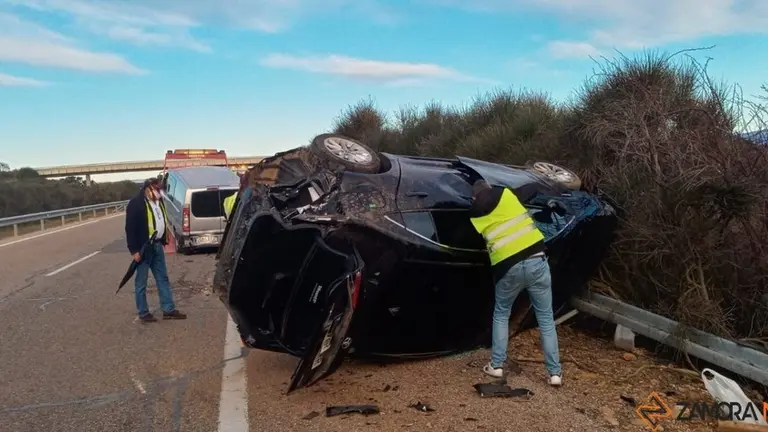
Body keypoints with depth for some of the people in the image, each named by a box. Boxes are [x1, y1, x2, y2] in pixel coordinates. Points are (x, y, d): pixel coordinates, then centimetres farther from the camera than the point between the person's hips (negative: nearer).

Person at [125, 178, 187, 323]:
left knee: (163, 278, 12)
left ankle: (168, 309, 19)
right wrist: (134, 250, -19)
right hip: (143, 247, -8)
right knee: (141, 281, 4)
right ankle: (143, 313, 15)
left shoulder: (158, 201, 9)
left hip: (157, 245, 8)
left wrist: (163, 240, 14)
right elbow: (130, 228, -17)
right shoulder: (136, 203, -16)